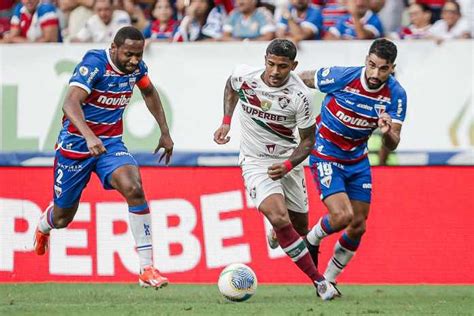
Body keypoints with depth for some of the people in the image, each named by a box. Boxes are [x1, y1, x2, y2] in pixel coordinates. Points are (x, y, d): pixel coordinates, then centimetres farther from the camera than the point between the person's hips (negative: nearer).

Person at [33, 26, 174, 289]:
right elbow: (71, 103, -35)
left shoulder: (136, 66, -3)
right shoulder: (94, 63, -23)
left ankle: (146, 269, -24)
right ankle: (43, 225, 52)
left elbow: (149, 92, 21)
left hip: (111, 143, 4)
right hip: (76, 143, -4)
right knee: (62, 218, 10)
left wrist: (165, 133, 20)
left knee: (134, 189, -26)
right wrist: (89, 137, -51)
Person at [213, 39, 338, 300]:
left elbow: (308, 139, -7)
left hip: (288, 161, 1)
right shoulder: (244, 76, -15)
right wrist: (226, 122, 4)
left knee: (300, 225, 9)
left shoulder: (299, 96, -20)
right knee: (279, 219, -23)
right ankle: (318, 281, -18)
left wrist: (288, 165, -22)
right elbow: (231, 86, 13)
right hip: (255, 162, -1)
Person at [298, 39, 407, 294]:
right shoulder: (342, 77, -25)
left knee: (358, 227, 6)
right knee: (342, 216, -21)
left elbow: (392, 146, -16)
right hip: (325, 156, -5)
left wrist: (387, 132, -38)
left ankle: (328, 280, 27)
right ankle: (311, 241, 13)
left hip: (357, 160, 5)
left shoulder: (396, 95, -15)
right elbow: (299, 79, -8)